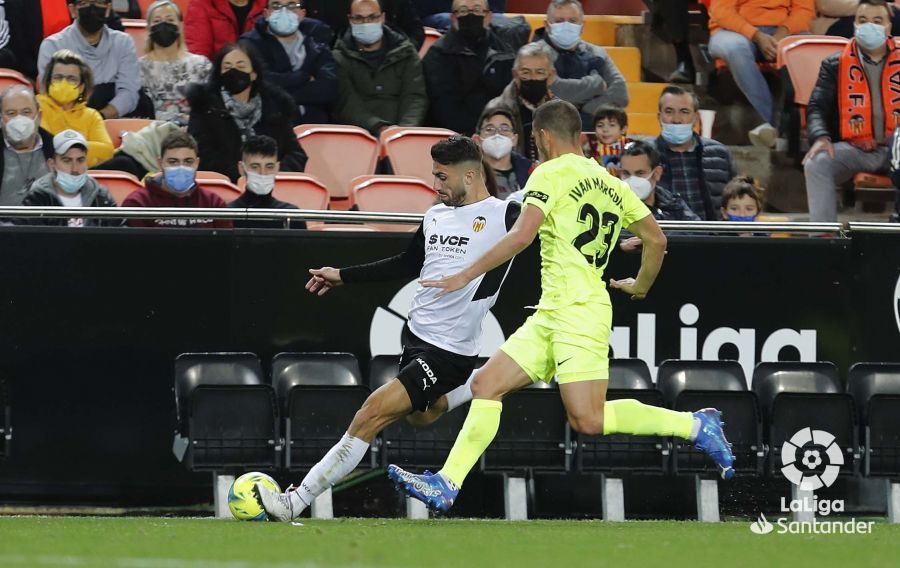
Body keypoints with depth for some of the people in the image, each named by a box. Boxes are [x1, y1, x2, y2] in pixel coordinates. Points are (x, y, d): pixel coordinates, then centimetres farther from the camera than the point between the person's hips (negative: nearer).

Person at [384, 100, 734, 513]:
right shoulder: (611, 183, 17)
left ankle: (694, 425, -6)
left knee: (588, 420, -14)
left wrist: (465, 276, -14)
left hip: (579, 310, -9)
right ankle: (447, 485, -1)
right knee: (487, 384, 4)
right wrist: (641, 287, 36)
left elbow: (521, 236, -19)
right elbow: (656, 239, 18)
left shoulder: (551, 174, -6)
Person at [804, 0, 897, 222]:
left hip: (894, 151, -1)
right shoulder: (835, 65, 12)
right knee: (816, 164, -29)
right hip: (853, 149, 1)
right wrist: (820, 137, -17)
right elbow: (818, 107, 6)